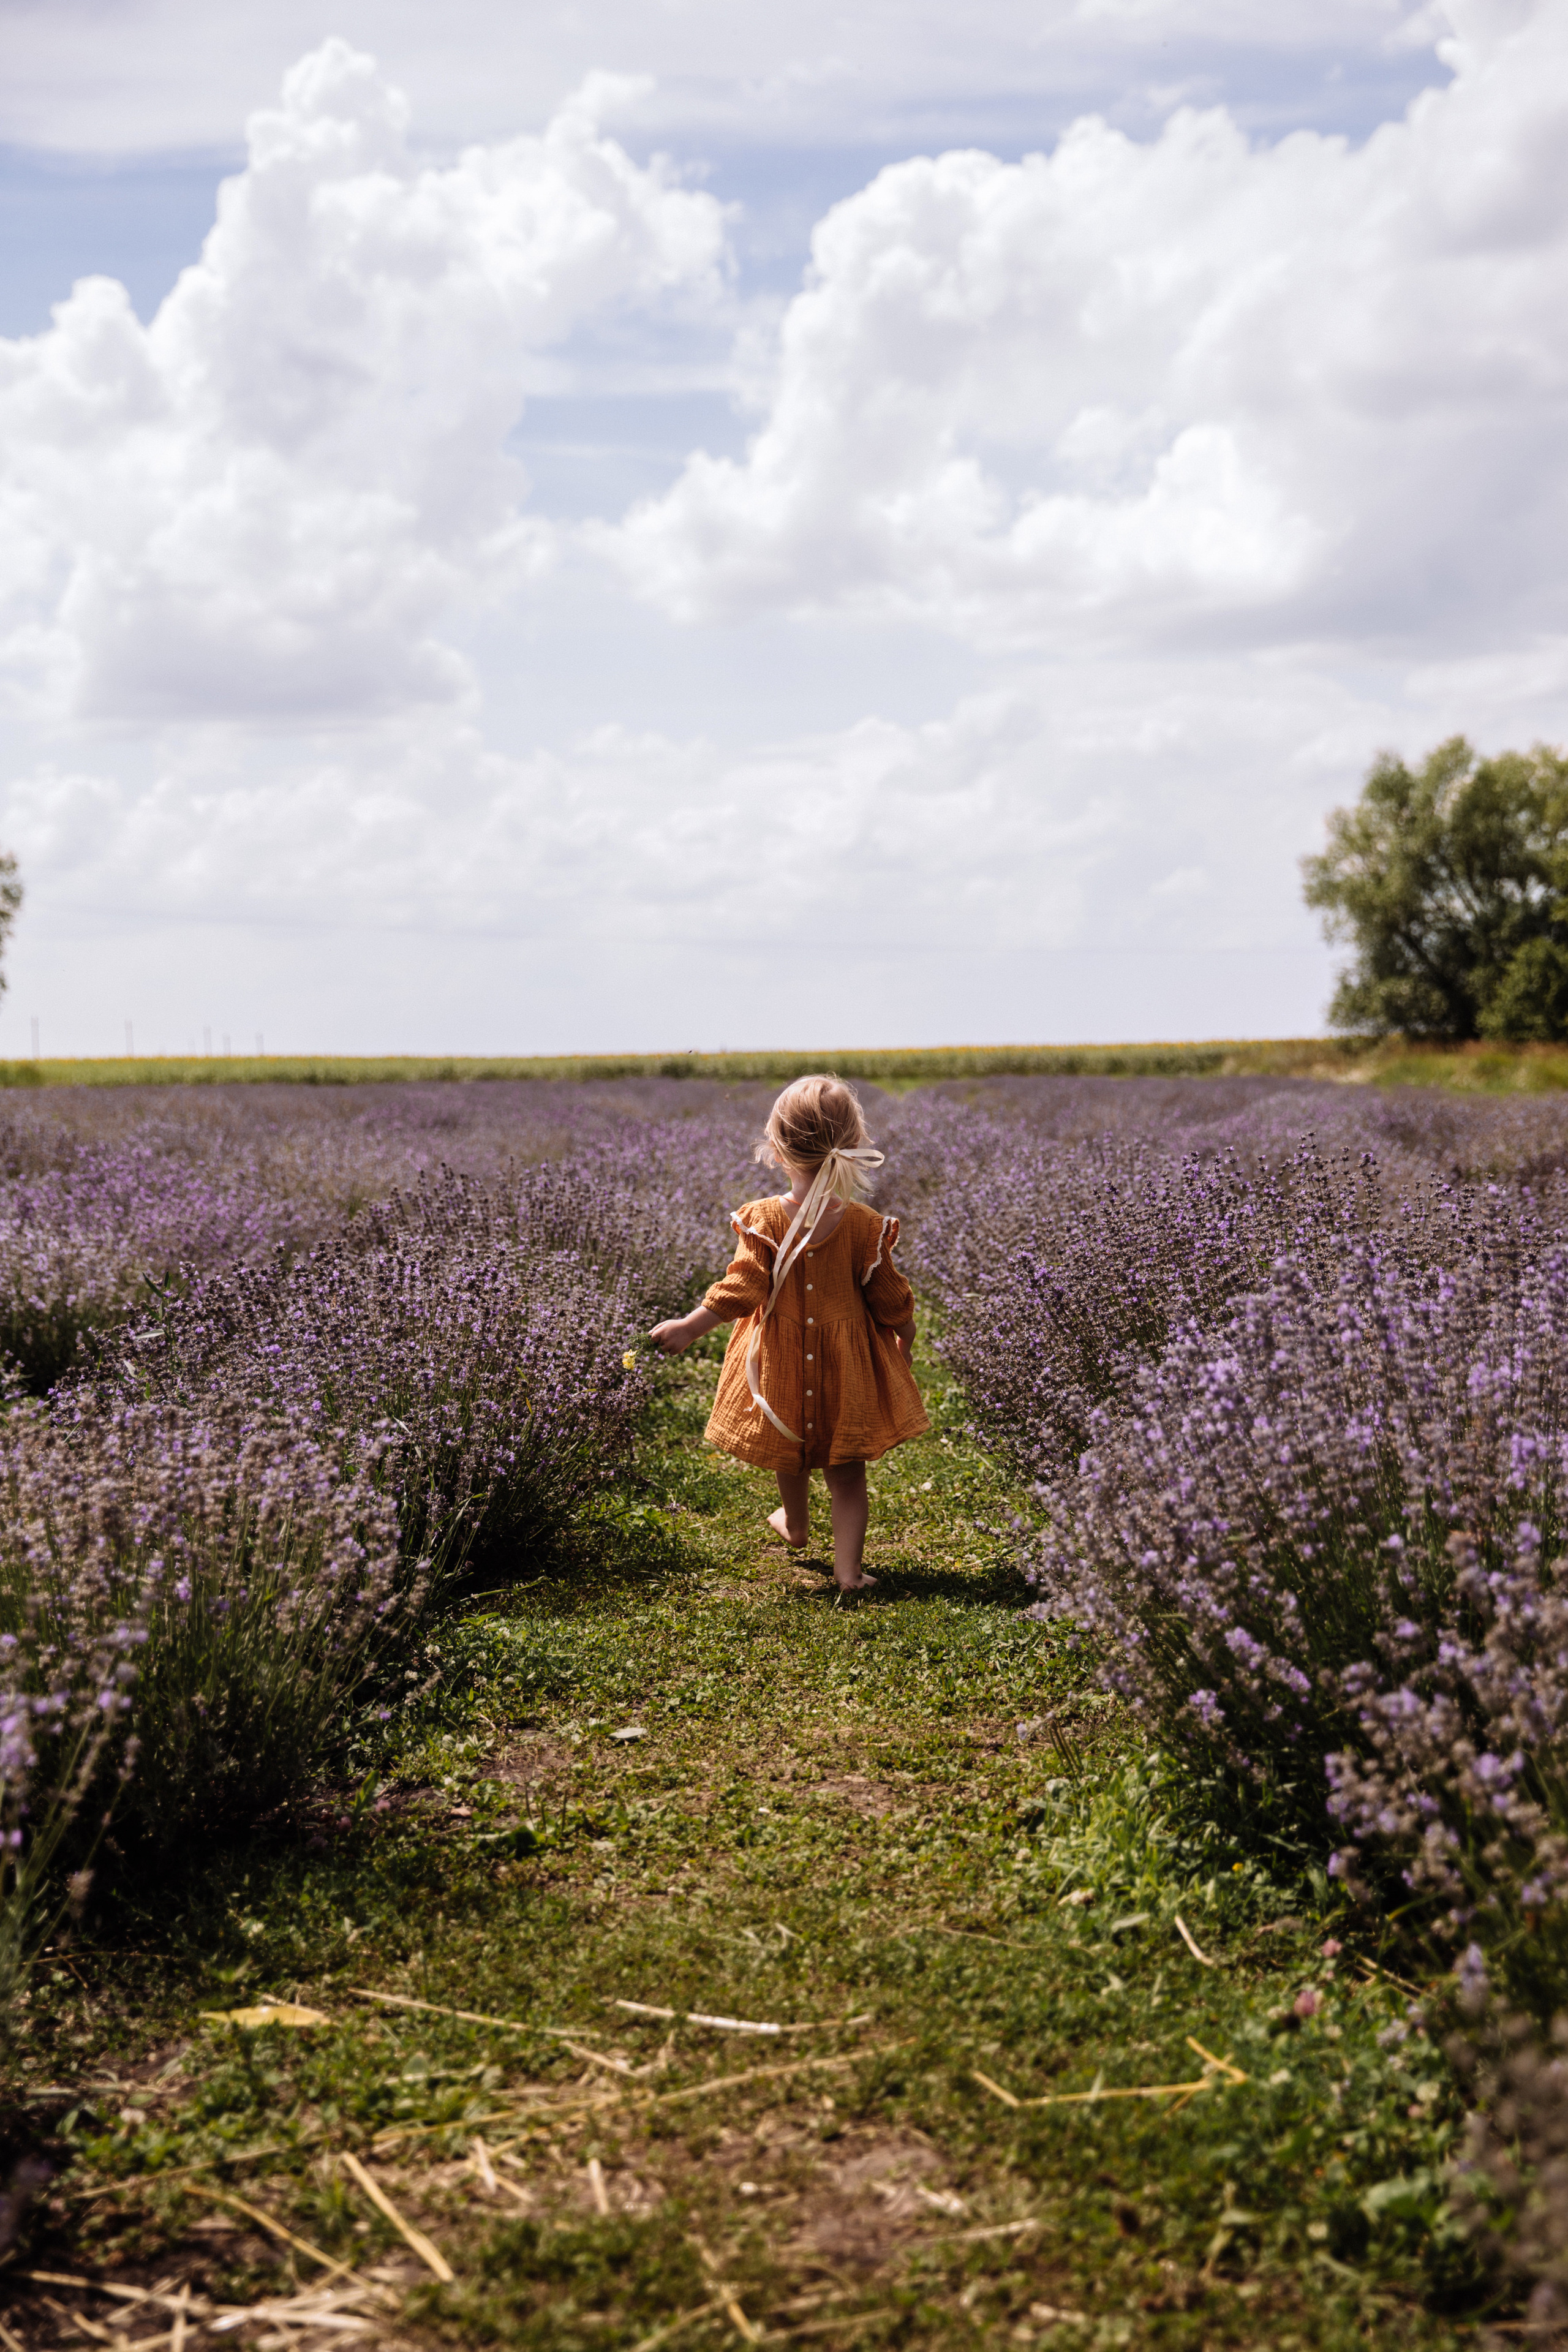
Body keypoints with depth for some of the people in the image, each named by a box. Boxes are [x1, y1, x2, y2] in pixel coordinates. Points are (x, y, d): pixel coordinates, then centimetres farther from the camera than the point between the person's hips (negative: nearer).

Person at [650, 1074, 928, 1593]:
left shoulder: (762, 1220, -15)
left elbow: (742, 1287, -18)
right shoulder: (864, 1224, -12)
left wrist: (689, 1327, -13)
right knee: (847, 1470, 8)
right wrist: (904, 1333, 16)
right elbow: (887, 1294, -3)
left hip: (782, 1357, 1)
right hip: (847, 1359, -1)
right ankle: (849, 1567, 6)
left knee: (790, 1453, 26)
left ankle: (794, 1525, 49)